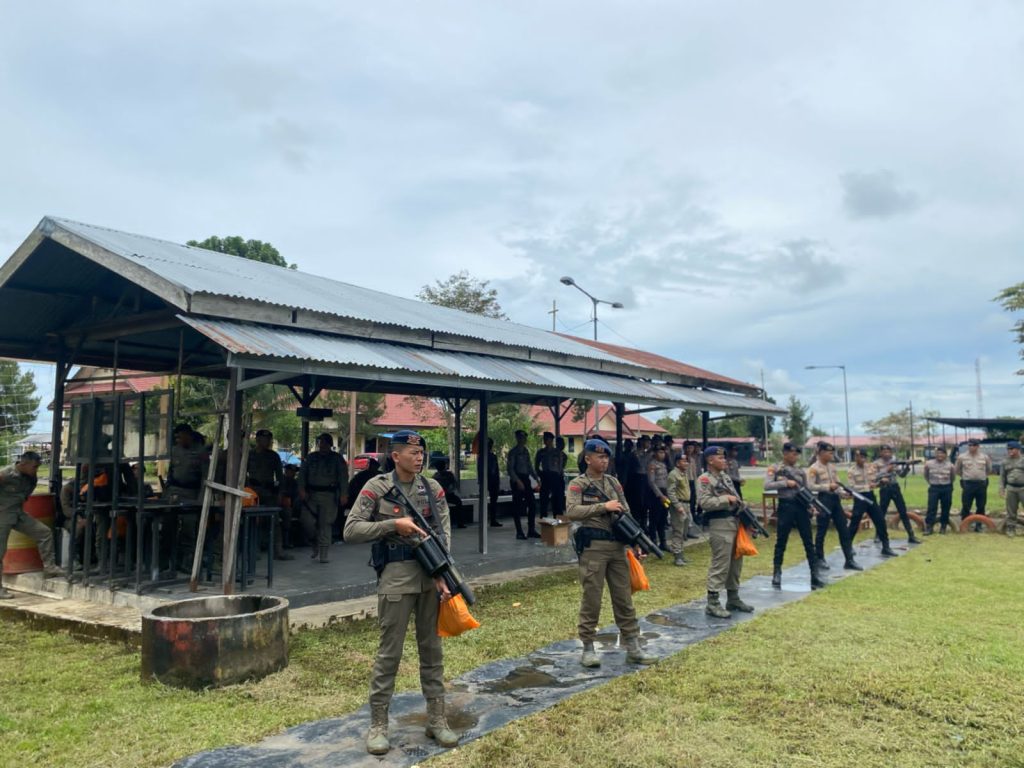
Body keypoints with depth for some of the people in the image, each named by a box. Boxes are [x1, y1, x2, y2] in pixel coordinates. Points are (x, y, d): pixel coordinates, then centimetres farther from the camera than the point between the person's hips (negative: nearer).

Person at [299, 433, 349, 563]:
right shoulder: (311, 457, 14)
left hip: (328, 495, -3)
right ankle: (316, 546, 23)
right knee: (307, 521, -3)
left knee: (325, 524, -4)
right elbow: (302, 473, 11)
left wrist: (343, 494, -9)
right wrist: (301, 489, -3)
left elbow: (343, 476, 1)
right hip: (311, 494, 3)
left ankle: (324, 554, 2)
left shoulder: (337, 458, 7)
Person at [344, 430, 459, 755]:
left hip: (431, 574, 4)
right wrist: (393, 524, -17)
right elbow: (351, 530, -10)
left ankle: (436, 719, 22)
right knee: (389, 652, 3)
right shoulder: (377, 488, -5)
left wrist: (442, 575, -12)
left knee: (432, 648, 11)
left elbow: (443, 534, 0)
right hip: (395, 576, -4)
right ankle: (378, 724, 15)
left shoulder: (433, 489, 5)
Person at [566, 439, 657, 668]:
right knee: (591, 599, 1)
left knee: (624, 597, 9)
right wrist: (603, 506, -23)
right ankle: (588, 648, 14)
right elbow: (571, 511, -20)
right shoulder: (578, 484, -4)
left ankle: (633, 648, 17)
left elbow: (626, 514, 14)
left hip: (617, 546, 6)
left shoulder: (613, 482, 13)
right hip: (593, 547, -5)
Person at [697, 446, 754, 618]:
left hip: (734, 523, 9)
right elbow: (705, 503, -22)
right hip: (719, 526, -9)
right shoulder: (704, 479, -10)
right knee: (720, 564, -7)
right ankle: (712, 604, -1)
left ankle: (733, 599, 27)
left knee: (735, 563, 15)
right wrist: (726, 499, -18)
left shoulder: (725, 477, 17)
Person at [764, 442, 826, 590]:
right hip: (785, 507, -3)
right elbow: (767, 486, -15)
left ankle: (816, 576, 10)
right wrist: (786, 483, -18)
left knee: (809, 543, 5)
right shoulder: (774, 469, -2)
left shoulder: (801, 471, 8)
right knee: (781, 543, 4)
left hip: (801, 506, 3)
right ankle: (776, 575, 15)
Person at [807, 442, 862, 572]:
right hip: (824, 499, -7)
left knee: (844, 530, 6)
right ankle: (819, 560, 13)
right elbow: (810, 486, -16)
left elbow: (837, 482, 18)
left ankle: (849, 560, 11)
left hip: (836, 499, 7)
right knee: (821, 531, 1)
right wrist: (828, 487, -19)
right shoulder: (814, 468, -10)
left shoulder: (832, 466, 13)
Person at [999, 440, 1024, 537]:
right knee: (1011, 510, 7)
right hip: (1011, 488, 3)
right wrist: (1001, 488, 6)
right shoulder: (1005, 461, 10)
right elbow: (1002, 476, 13)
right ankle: (1011, 528, 14)